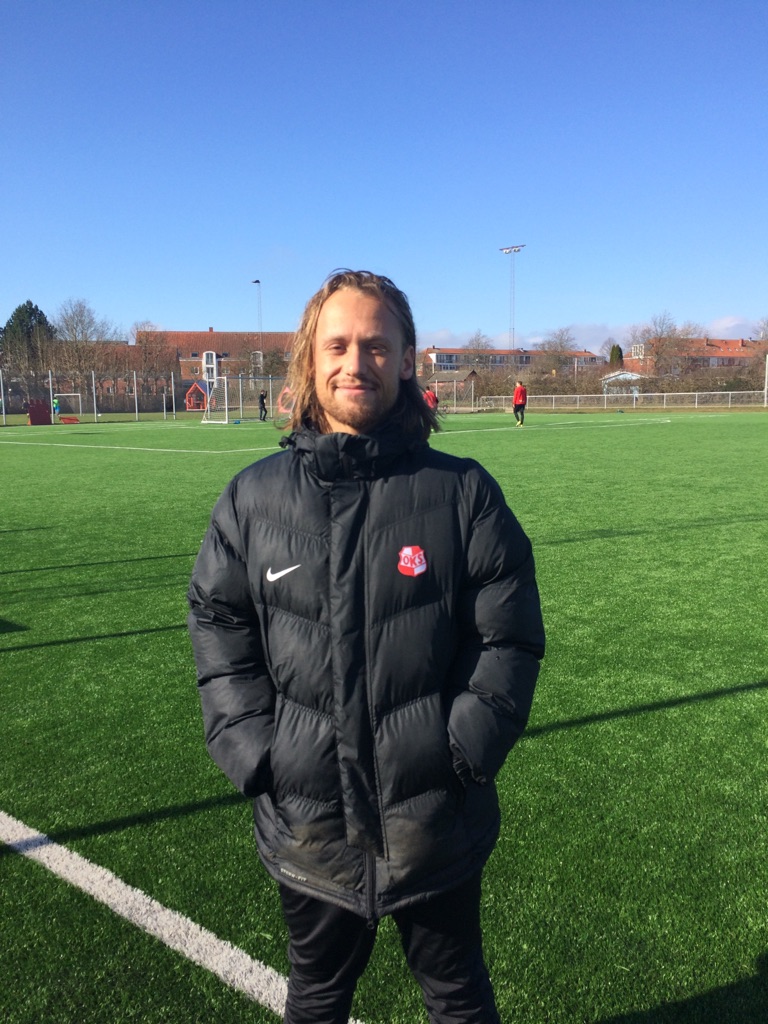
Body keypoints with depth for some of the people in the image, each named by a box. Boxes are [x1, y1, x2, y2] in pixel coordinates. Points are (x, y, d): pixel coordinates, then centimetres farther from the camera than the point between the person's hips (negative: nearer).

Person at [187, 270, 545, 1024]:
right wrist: (252, 750, -7)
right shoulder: (254, 496, -2)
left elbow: (510, 633, -5)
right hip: (307, 821, 2)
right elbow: (218, 625, 1)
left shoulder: (461, 491, -8)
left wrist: (468, 747, -13)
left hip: (437, 818, -1)